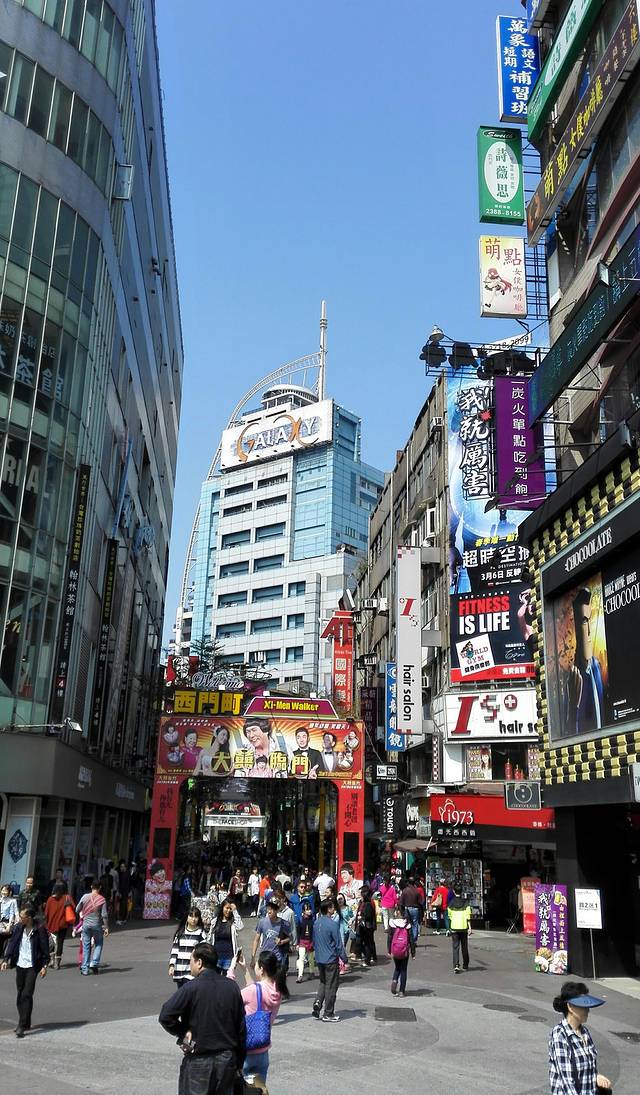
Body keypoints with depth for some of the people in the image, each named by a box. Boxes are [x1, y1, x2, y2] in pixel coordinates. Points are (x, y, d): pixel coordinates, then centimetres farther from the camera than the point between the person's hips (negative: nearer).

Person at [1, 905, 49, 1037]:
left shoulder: (39, 929, -13)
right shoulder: (18, 928, 1)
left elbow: (45, 948, -9)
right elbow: (11, 943, 7)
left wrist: (44, 966, -10)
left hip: (32, 966, -5)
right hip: (20, 964, 5)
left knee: (26, 995, -9)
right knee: (20, 994, 12)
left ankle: (22, 1026, -5)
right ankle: (25, 1023, 24)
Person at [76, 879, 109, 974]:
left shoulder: (85, 897, -4)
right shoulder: (102, 899, -9)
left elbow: (77, 910, 4)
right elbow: (104, 915, -10)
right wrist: (106, 927, -3)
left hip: (86, 924, 2)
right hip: (97, 925, -2)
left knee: (86, 946, 9)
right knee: (98, 944, 17)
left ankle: (84, 969, 11)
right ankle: (94, 963, 4)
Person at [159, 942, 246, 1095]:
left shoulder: (191, 988, -15)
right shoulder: (232, 986, 0)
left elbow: (165, 1017, -22)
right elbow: (241, 1027, 4)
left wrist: (183, 1032, -5)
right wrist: (239, 1062, 12)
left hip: (199, 1060, -4)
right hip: (227, 1059, 5)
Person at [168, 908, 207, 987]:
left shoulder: (200, 933, 0)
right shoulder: (180, 932, 10)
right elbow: (174, 949, 9)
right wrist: (171, 965, 1)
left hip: (192, 971, -4)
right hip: (179, 970, 4)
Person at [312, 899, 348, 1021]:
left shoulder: (316, 923, 3)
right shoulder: (333, 924, -19)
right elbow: (339, 944, -15)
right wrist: (344, 959, -6)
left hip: (319, 959, 6)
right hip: (331, 960, -6)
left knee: (323, 983, 22)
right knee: (331, 986, 5)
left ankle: (317, 1002, 2)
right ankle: (328, 1014, 11)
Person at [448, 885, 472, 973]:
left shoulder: (451, 903, -1)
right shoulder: (465, 902, -2)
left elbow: (450, 916, 8)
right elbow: (468, 916, -7)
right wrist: (469, 928, -4)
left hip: (454, 927, -1)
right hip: (464, 927, 1)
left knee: (455, 947, 0)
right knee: (464, 947, 16)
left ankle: (456, 965, -16)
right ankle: (465, 965, 28)